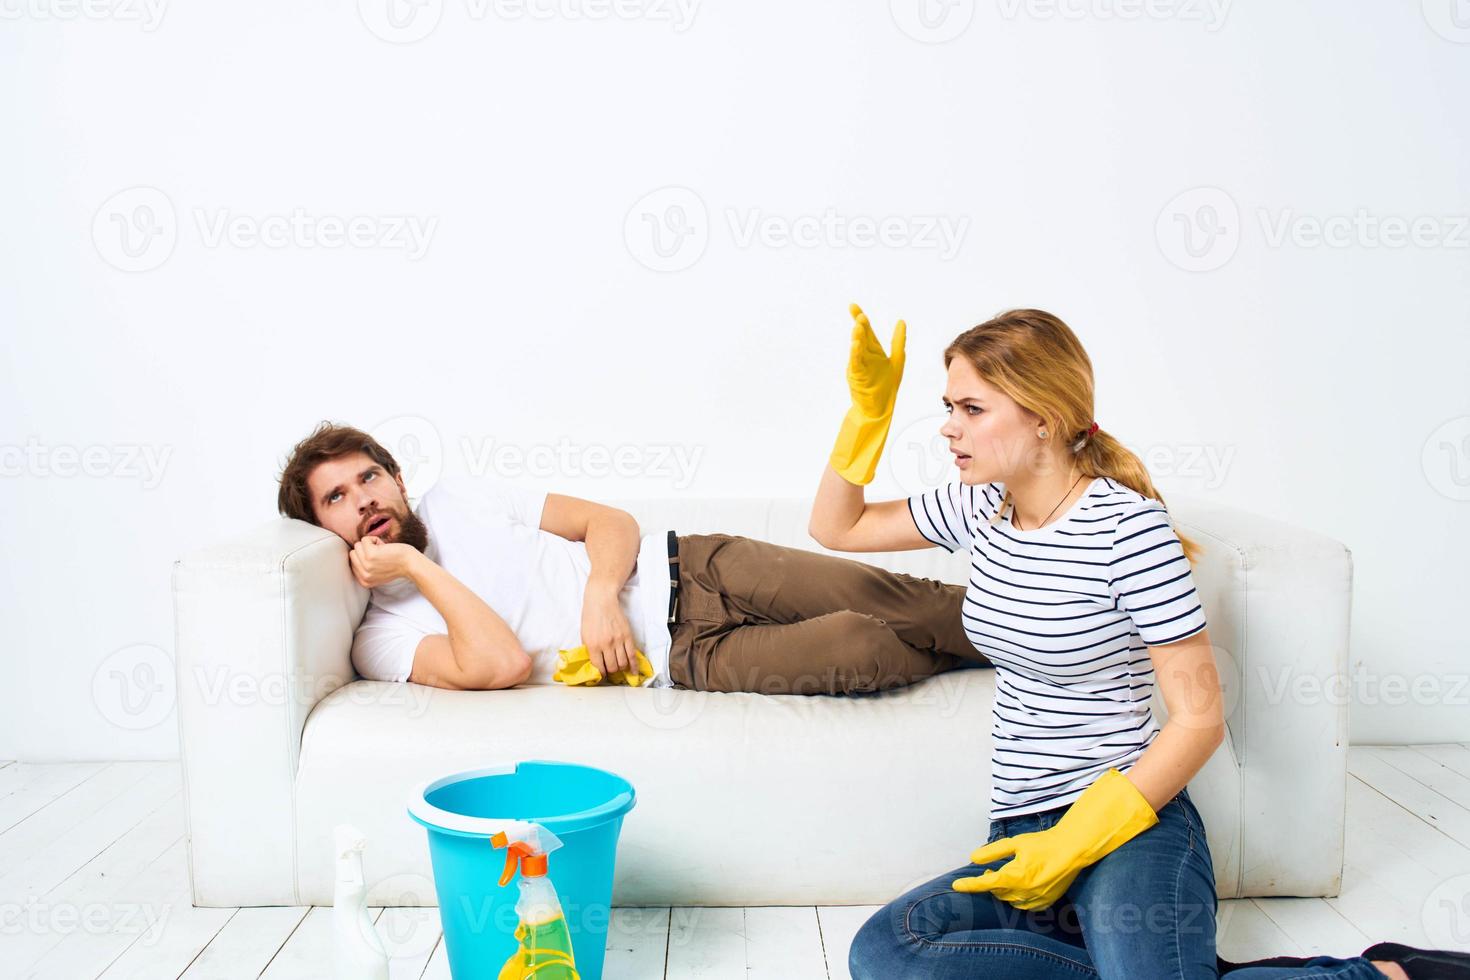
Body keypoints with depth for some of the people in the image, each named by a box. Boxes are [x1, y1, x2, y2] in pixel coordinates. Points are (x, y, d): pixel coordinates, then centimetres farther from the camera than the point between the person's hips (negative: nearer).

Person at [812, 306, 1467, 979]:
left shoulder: (1128, 526, -11)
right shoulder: (980, 508, 8)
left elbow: (1200, 719, -10)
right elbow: (835, 527, 20)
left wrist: (1078, 840, -16)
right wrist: (868, 411, 6)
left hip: (1128, 826, -6)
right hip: (1022, 835, 6)